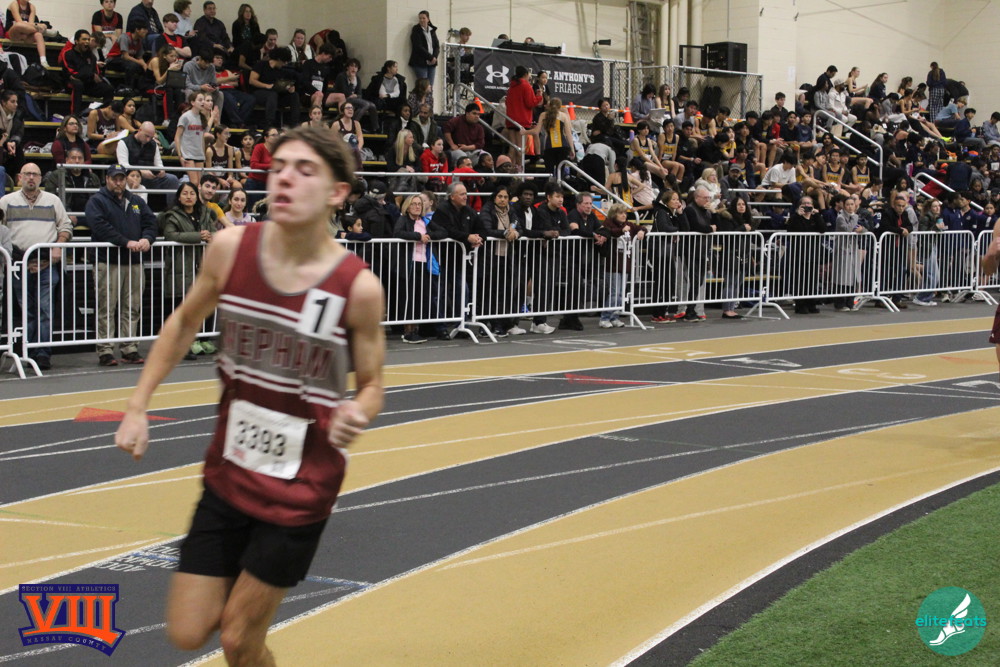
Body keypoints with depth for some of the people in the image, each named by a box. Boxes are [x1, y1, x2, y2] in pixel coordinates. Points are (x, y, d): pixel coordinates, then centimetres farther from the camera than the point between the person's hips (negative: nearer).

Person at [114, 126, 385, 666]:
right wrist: (137, 408, 6)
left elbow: (370, 385, -4)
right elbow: (184, 323, 8)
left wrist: (357, 413, -27)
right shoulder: (231, 248, -10)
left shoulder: (357, 287, -18)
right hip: (228, 474, 3)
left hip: (301, 488, -3)